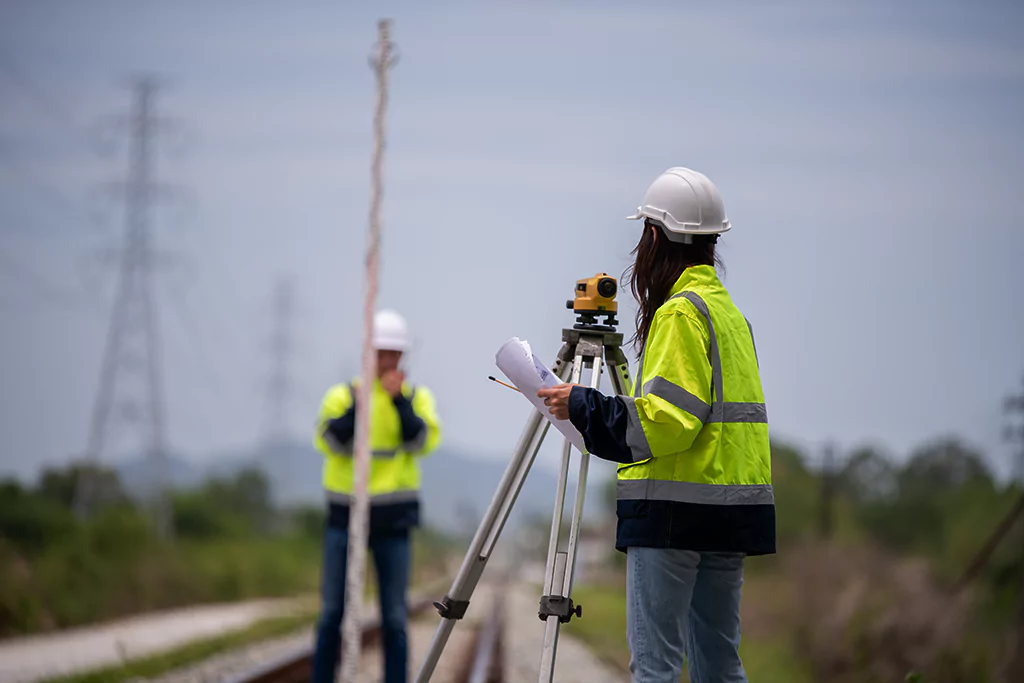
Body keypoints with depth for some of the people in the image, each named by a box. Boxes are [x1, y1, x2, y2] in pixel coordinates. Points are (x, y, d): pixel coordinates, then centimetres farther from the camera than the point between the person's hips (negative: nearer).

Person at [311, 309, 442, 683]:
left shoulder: (417, 397, 4)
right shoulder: (342, 395, 2)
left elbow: (421, 442, -11)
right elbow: (329, 441, -14)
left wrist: (399, 399, -22)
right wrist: (359, 405, -28)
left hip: (393, 518, 0)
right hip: (345, 515, 0)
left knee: (394, 616, 1)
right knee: (332, 612, 0)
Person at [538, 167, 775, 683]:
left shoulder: (681, 314, -11)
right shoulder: (730, 310, 17)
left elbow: (669, 419, -19)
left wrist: (582, 405, -11)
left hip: (675, 507, -9)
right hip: (729, 511, 9)